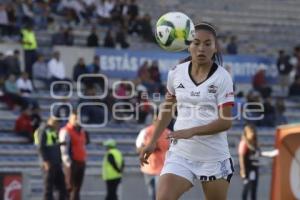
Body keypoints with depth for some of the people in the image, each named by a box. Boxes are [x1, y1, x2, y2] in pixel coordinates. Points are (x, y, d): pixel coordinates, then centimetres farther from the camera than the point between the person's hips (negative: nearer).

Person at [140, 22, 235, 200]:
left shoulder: (222, 77, -9)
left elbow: (225, 122, -13)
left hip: (214, 157, -2)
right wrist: (153, 142, 15)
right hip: (180, 154, 2)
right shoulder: (176, 73, 3)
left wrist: (191, 131, -24)